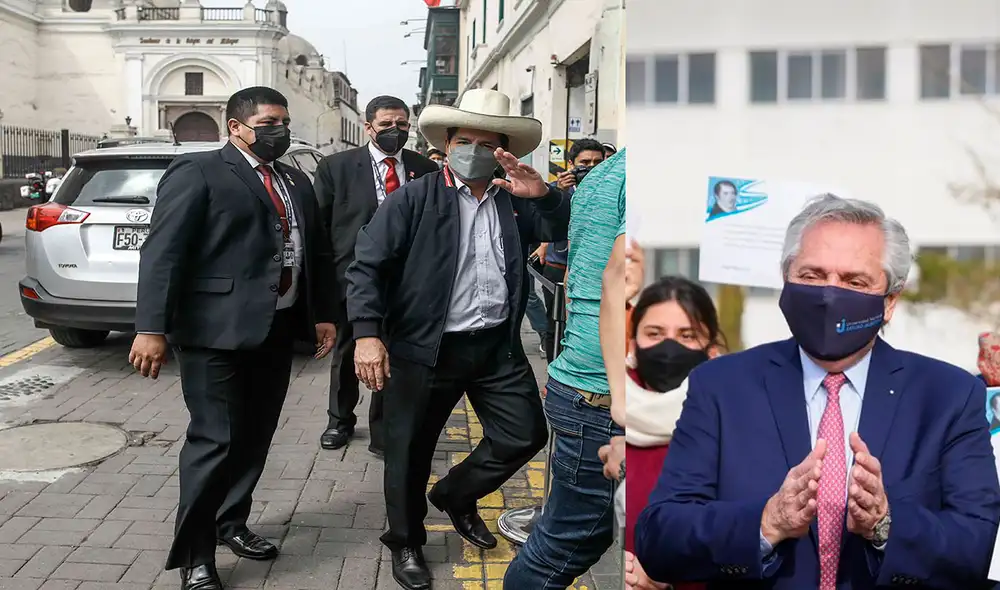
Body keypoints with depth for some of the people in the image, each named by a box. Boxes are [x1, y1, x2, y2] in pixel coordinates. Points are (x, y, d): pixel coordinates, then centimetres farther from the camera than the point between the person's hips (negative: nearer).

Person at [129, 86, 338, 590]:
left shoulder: (296, 183, 16)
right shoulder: (198, 171, -6)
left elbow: (317, 252, 21)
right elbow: (162, 251, -14)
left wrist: (323, 313, 15)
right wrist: (152, 327, -20)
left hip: (276, 331, 7)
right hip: (217, 331, -7)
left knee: (255, 436, 14)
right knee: (216, 439, -4)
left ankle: (232, 523, 32)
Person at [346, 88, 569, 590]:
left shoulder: (514, 202, 7)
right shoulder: (414, 199, -5)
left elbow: (568, 230, 1)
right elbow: (366, 267, -9)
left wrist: (543, 194, -16)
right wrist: (368, 334, -21)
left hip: (498, 347, 4)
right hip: (426, 349, -4)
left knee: (525, 435, 10)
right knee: (410, 451, 7)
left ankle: (456, 495, 35)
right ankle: (406, 543, 31)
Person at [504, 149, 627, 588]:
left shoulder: (598, 176, 15)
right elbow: (617, 280, -27)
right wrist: (623, 408, -34)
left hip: (575, 381, 9)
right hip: (602, 401, -9)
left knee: (591, 534, 18)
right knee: (562, 551, 5)